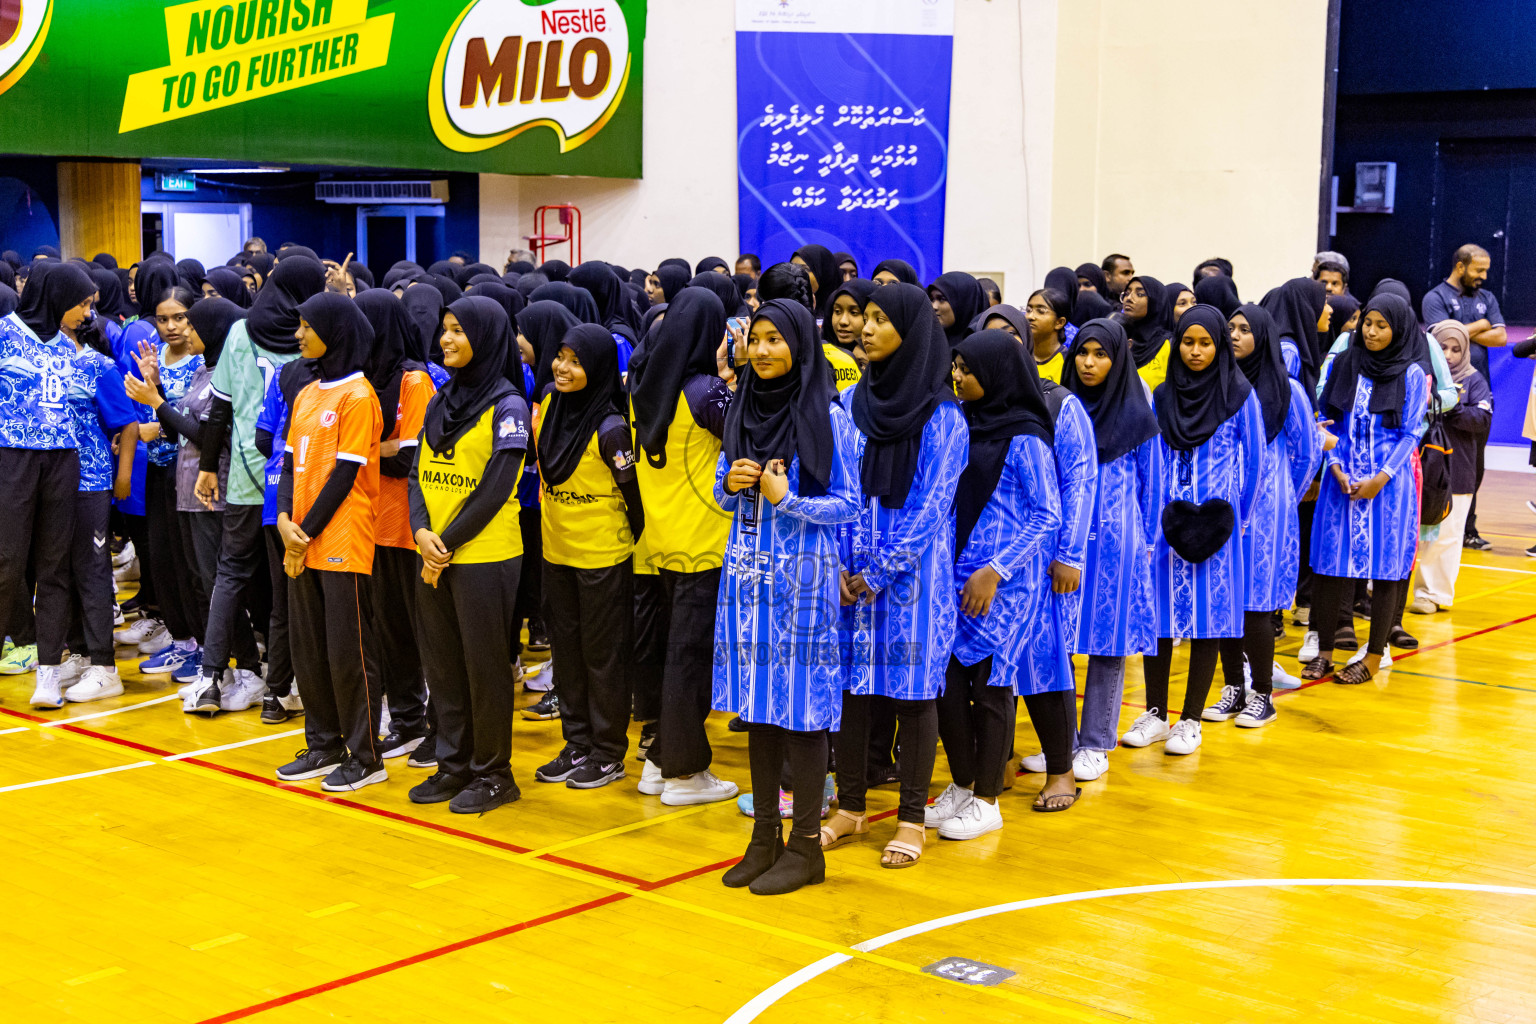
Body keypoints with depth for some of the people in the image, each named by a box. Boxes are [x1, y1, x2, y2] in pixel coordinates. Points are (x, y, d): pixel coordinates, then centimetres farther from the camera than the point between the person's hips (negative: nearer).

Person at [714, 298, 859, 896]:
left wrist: (786, 499, -17)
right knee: (757, 703, 9)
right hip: (748, 572, 5)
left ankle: (805, 846, 8)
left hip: (802, 577, -5)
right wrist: (732, 485, -6)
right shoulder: (741, 410, 9)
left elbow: (848, 505, -6)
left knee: (801, 706, -1)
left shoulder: (828, 417, -7)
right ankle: (765, 837, 19)